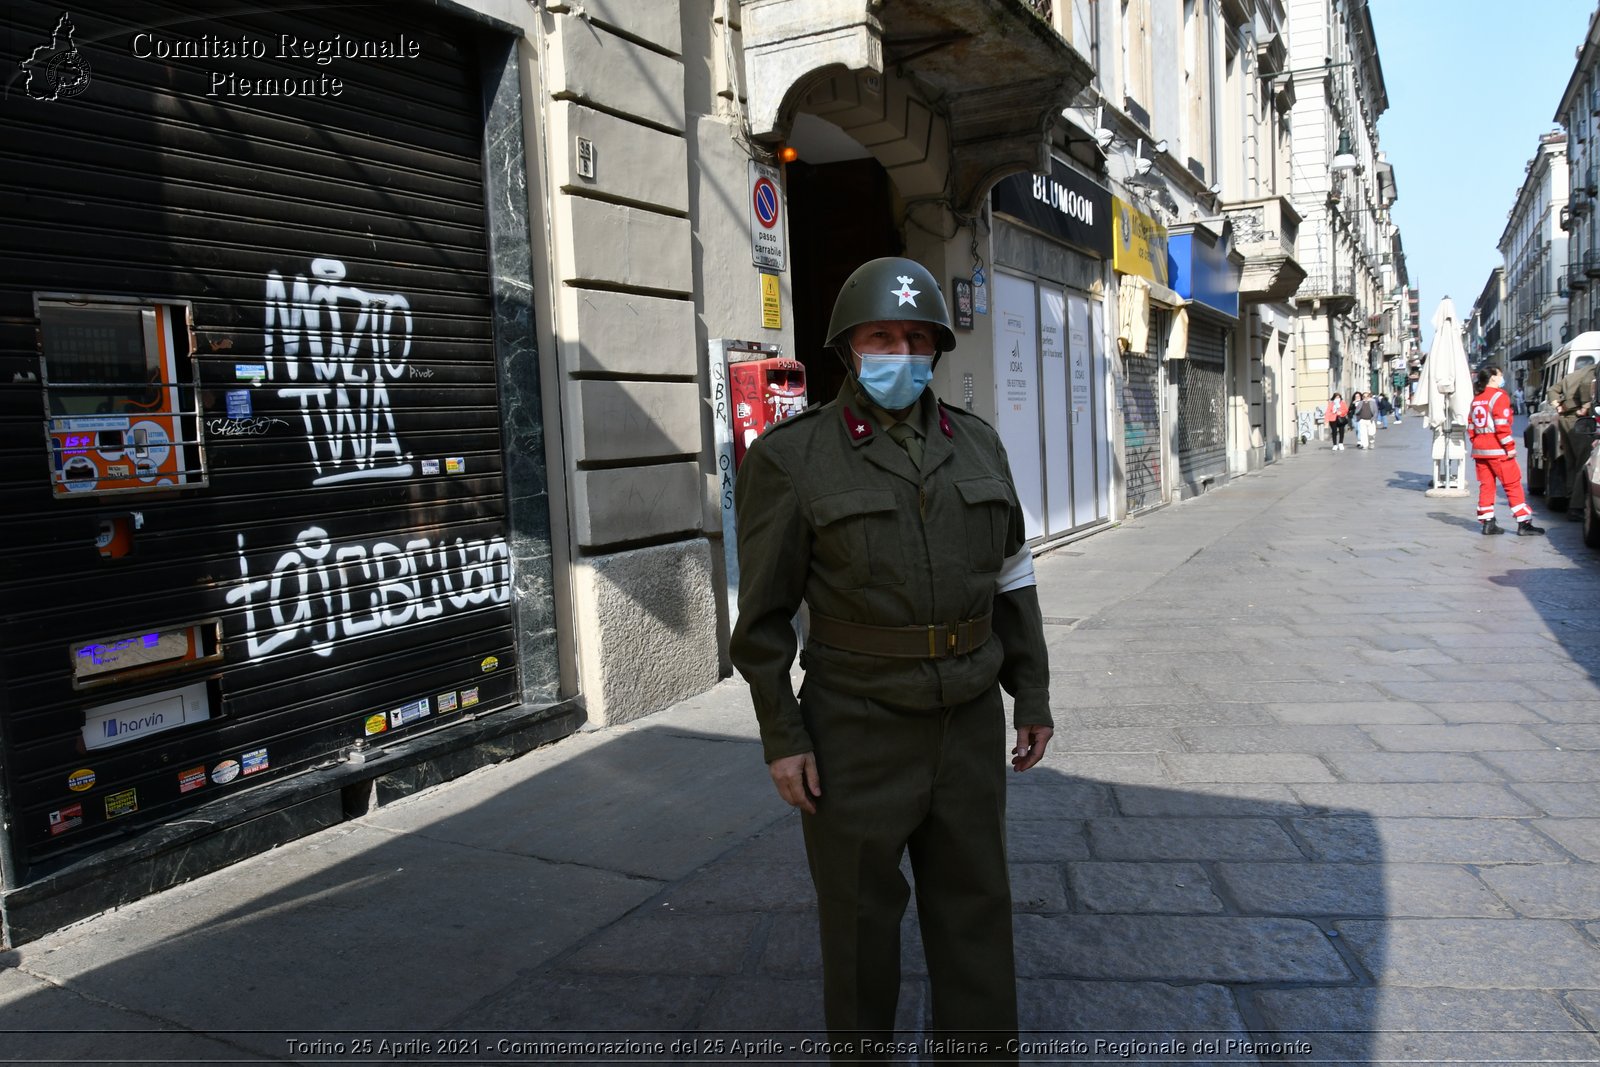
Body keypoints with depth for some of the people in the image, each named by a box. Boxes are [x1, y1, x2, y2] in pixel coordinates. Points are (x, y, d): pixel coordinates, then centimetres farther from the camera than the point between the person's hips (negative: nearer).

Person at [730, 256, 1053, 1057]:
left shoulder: (975, 445, 2)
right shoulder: (792, 459, -11)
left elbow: (1010, 578, 8)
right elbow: (765, 609, -8)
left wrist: (1032, 697, 7)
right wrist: (781, 738, -10)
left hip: (966, 719, 4)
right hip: (857, 726, -4)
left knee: (972, 896, 13)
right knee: (860, 904, 10)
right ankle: (859, 1048, 32)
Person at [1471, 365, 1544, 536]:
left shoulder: (1476, 399, 13)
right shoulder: (1499, 396, -9)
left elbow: (1470, 425, 13)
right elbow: (1502, 425, -17)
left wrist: (1477, 443, 17)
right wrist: (1510, 446, -14)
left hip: (1479, 449, 7)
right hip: (1497, 450, -7)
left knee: (1486, 485, 9)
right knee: (1513, 485, -2)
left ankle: (1486, 522, 7)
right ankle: (1524, 524, -1)